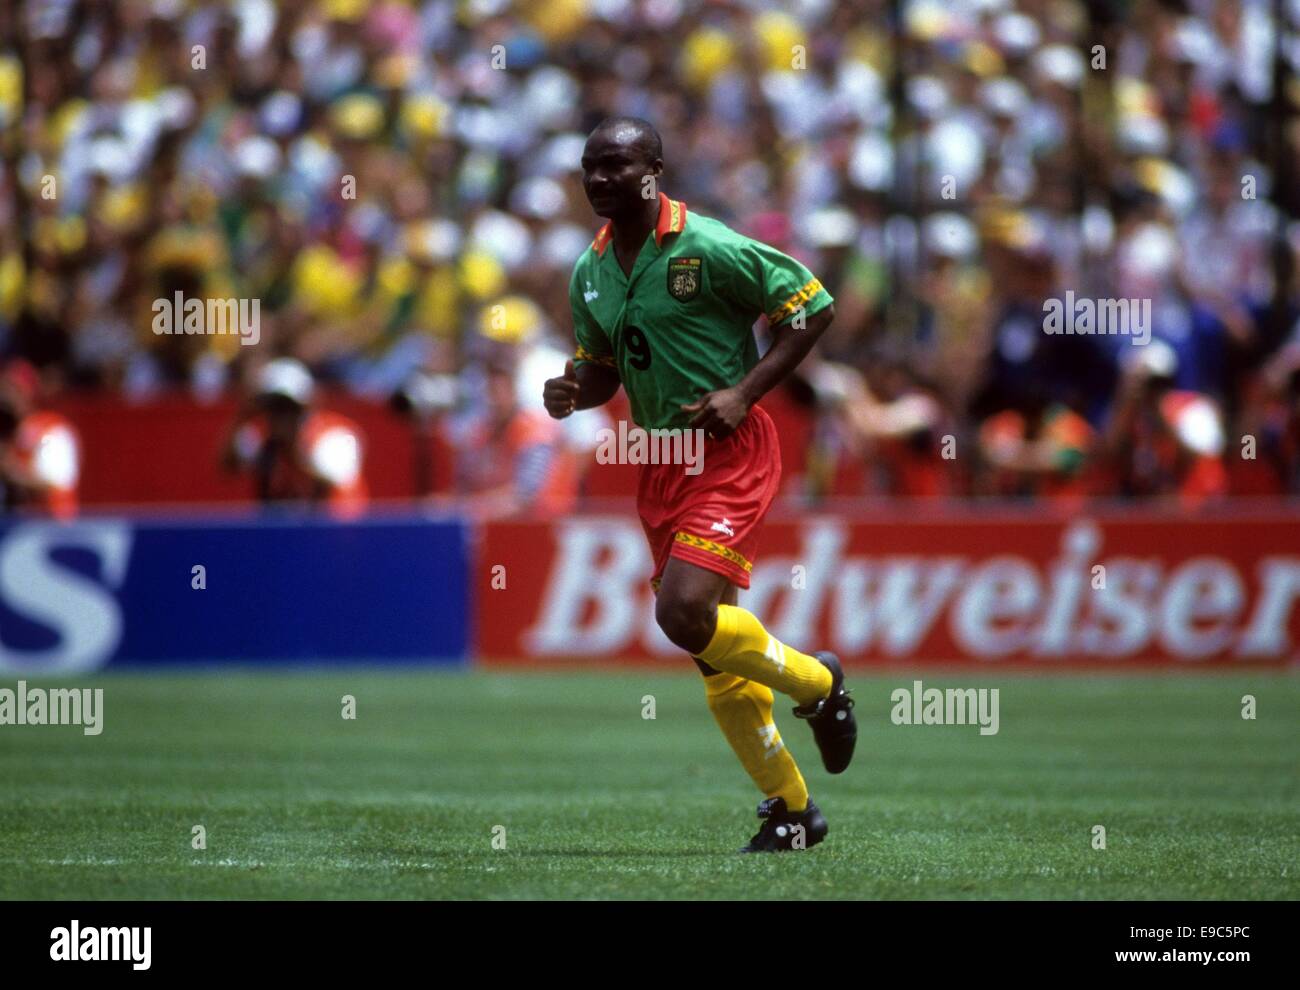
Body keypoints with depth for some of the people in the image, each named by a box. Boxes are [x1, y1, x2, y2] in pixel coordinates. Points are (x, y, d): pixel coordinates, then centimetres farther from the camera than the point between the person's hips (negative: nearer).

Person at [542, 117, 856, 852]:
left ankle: (818, 684, 5)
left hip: (729, 453, -7)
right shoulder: (591, 272, 8)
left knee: (684, 612, -22)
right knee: (717, 657, 7)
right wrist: (571, 392, -3)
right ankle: (791, 809, 20)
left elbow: (814, 307, -9)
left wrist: (745, 392, -17)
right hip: (660, 463, 7)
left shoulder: (707, 248, -13)